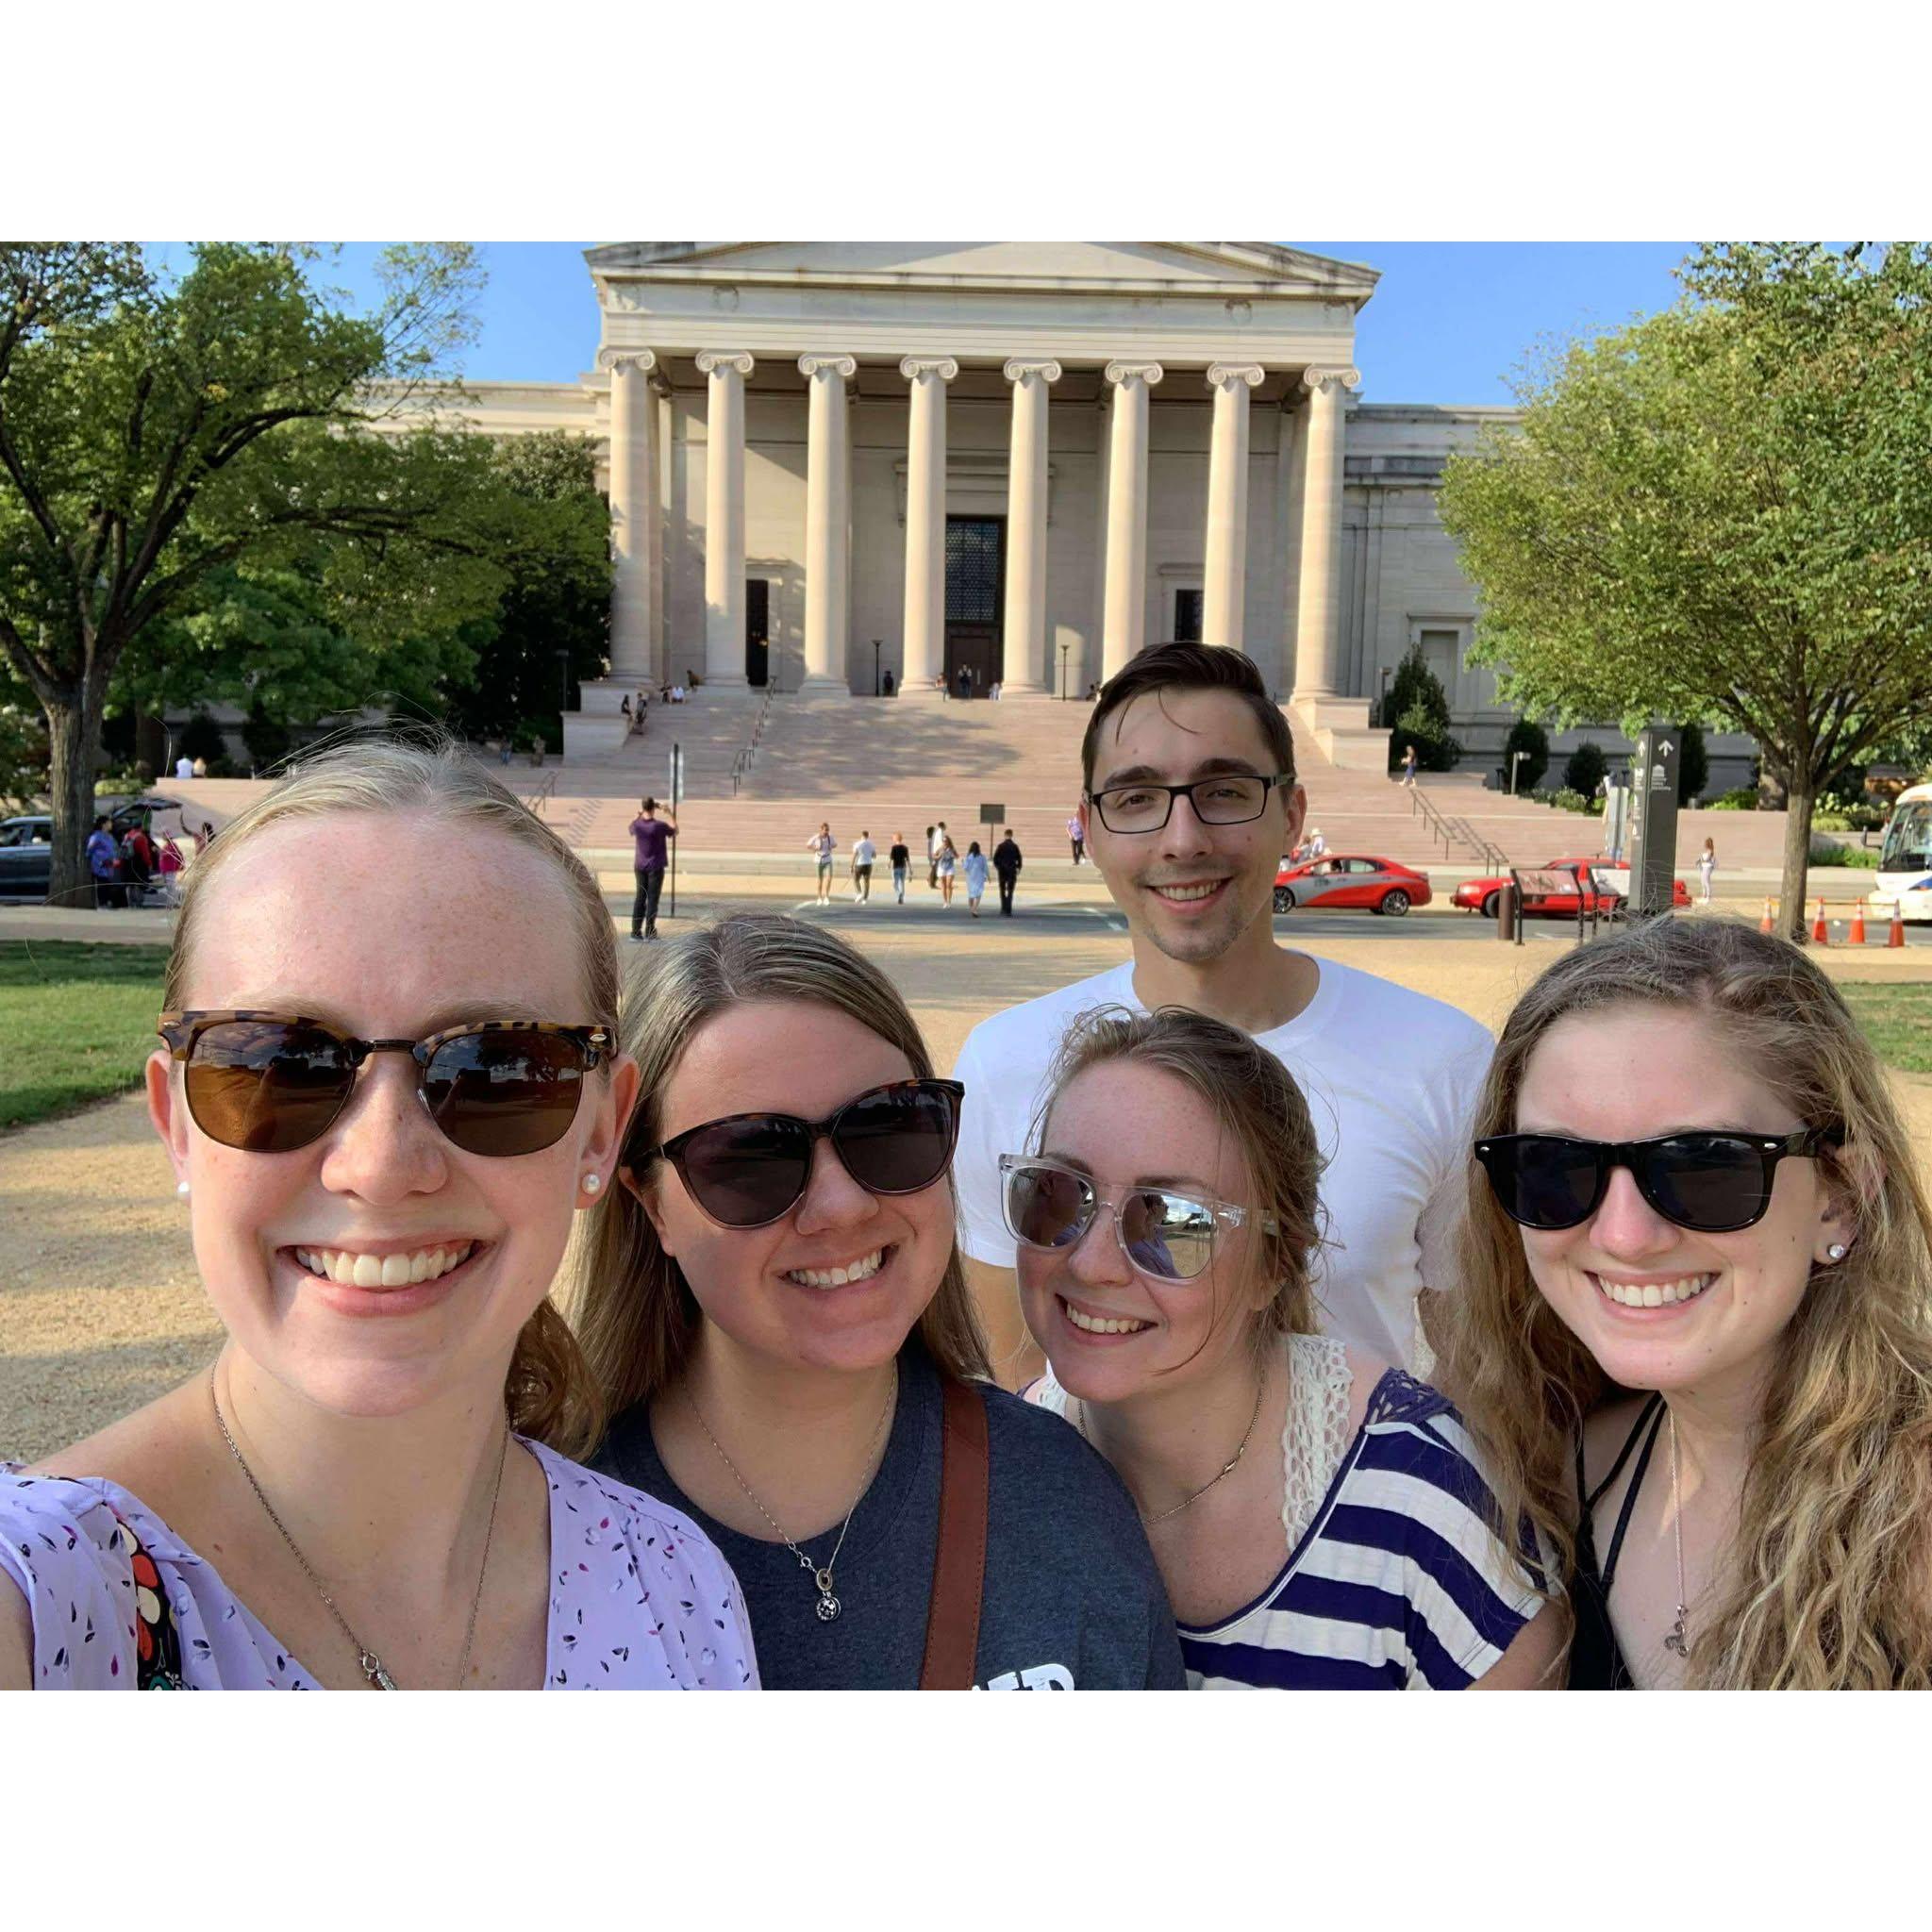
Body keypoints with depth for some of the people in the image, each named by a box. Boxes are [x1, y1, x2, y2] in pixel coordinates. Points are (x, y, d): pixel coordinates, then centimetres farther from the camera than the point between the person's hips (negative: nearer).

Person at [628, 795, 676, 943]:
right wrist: (669, 814, 6)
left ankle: (635, 932, 8)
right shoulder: (659, 825, -17)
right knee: (653, 899, 2)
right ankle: (649, 932, 2)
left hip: (640, 866, 4)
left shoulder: (636, 824, -5)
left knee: (640, 898, 9)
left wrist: (639, 814, 23)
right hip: (655, 866, -4)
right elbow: (674, 831, 2)